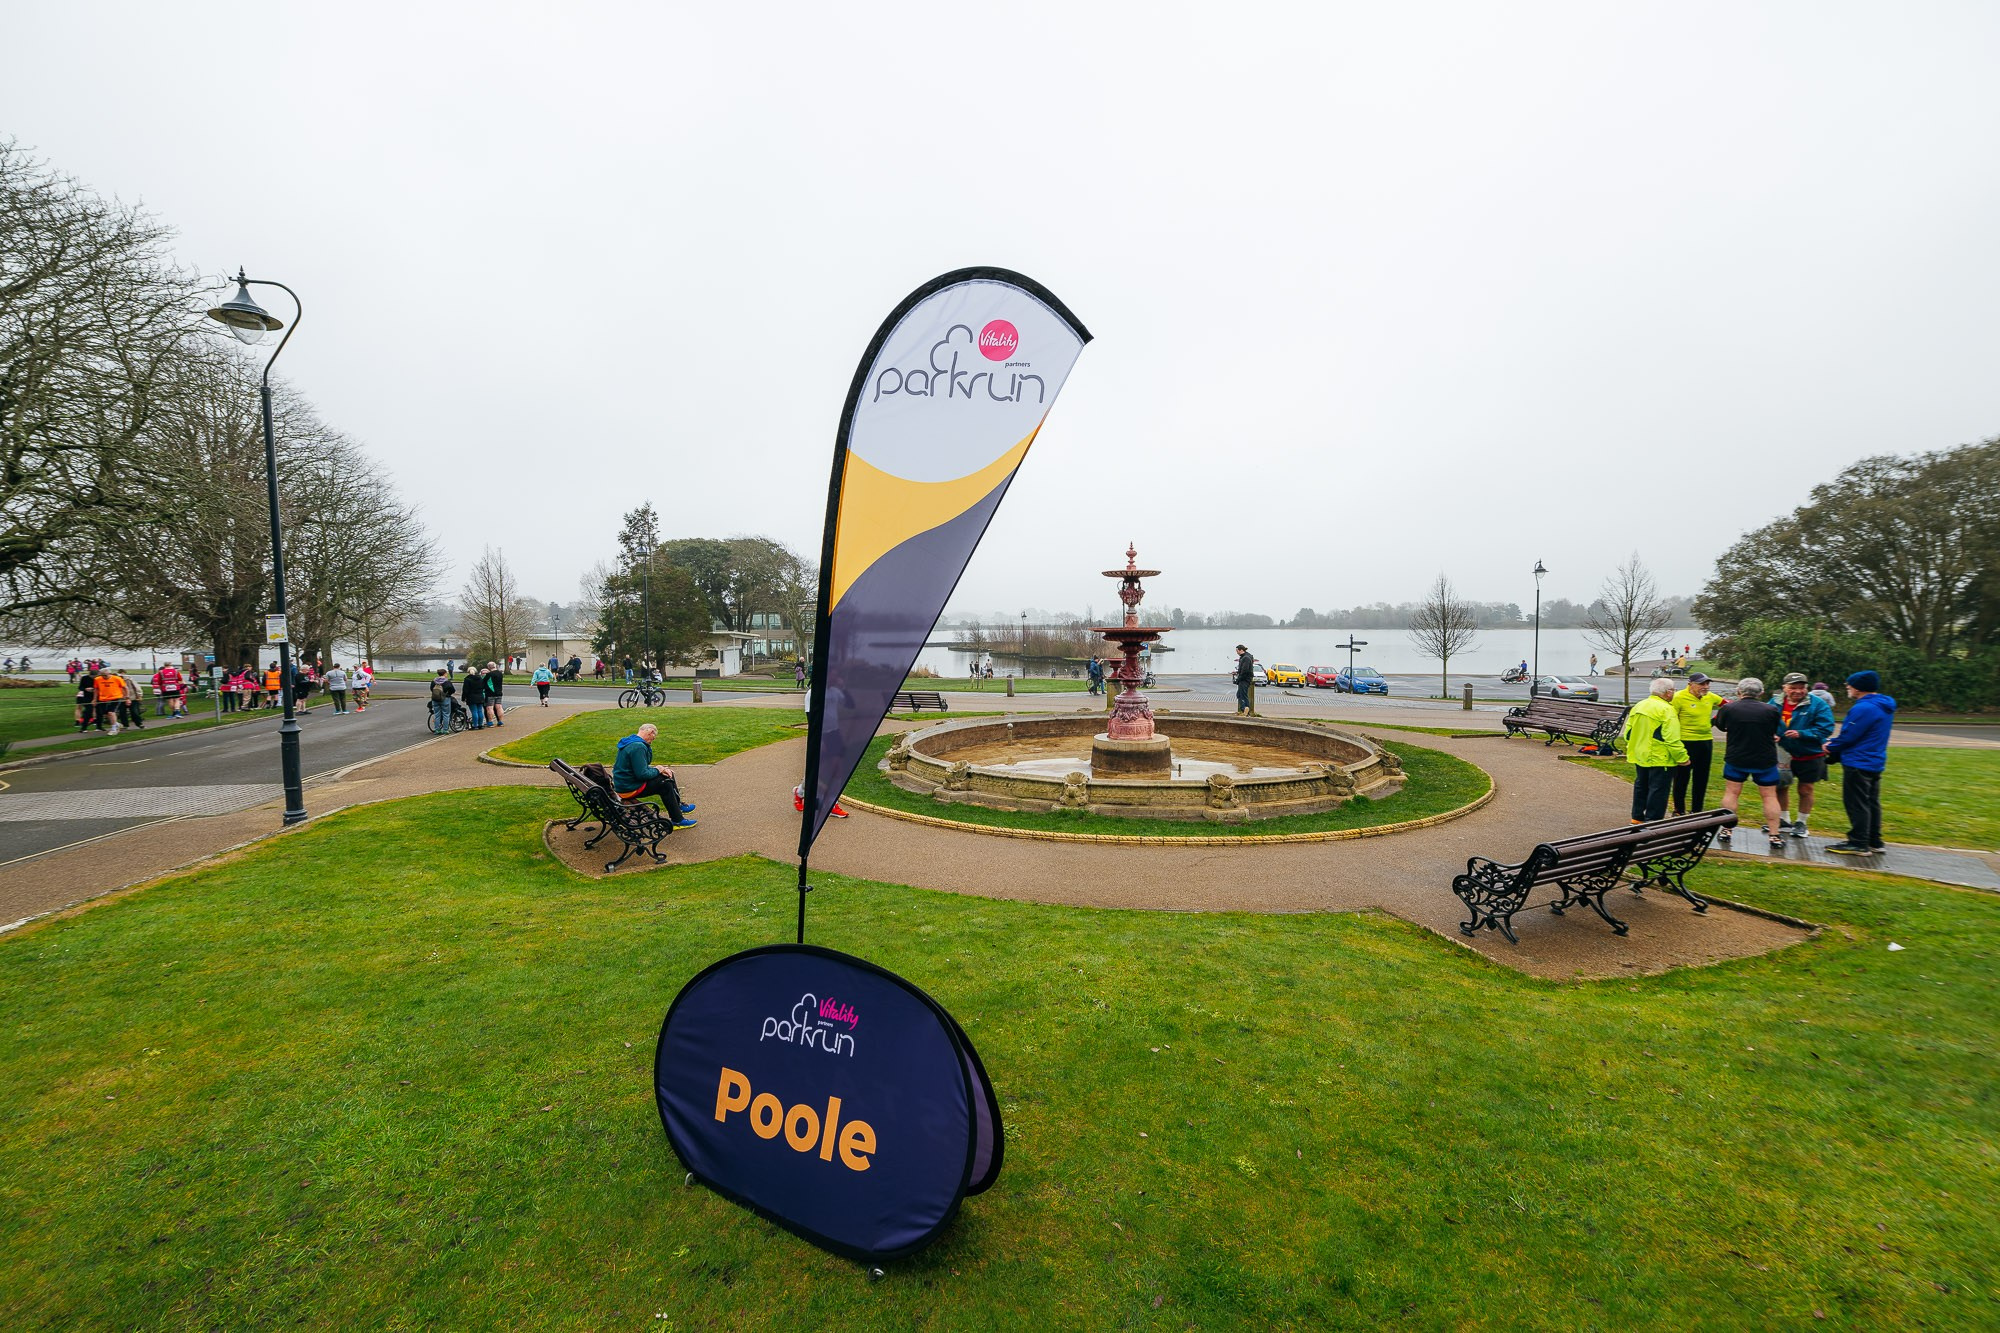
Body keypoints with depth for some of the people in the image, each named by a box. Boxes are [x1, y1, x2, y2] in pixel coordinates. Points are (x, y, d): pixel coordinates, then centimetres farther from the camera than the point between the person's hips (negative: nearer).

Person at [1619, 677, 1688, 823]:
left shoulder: (1638, 706, 8)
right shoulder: (1666, 710, -17)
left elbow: (1628, 733, 13)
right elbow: (1672, 739, -21)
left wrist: (1631, 750, 23)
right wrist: (1682, 758, -14)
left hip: (1639, 756, 8)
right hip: (1659, 759, -8)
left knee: (1641, 785, 18)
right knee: (1658, 789, -1)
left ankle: (1637, 816, 26)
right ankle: (1652, 821, 2)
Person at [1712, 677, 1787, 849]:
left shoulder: (1728, 708, -10)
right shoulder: (1771, 710, -10)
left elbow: (1720, 725, 9)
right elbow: (1774, 732, 5)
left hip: (1735, 759, 0)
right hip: (1765, 761, 0)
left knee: (1731, 793, 10)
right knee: (1769, 796, 10)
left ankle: (1726, 830, 10)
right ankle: (1774, 835, 11)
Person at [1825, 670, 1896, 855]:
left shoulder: (1864, 708, -21)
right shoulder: (1884, 706, 12)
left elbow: (1848, 736, -19)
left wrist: (1831, 747, 0)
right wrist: (1834, 746, 11)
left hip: (1858, 764, -10)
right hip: (1875, 762, 10)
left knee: (1856, 804, -4)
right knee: (1872, 803, 16)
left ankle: (1858, 844, 0)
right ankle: (1874, 841, 23)